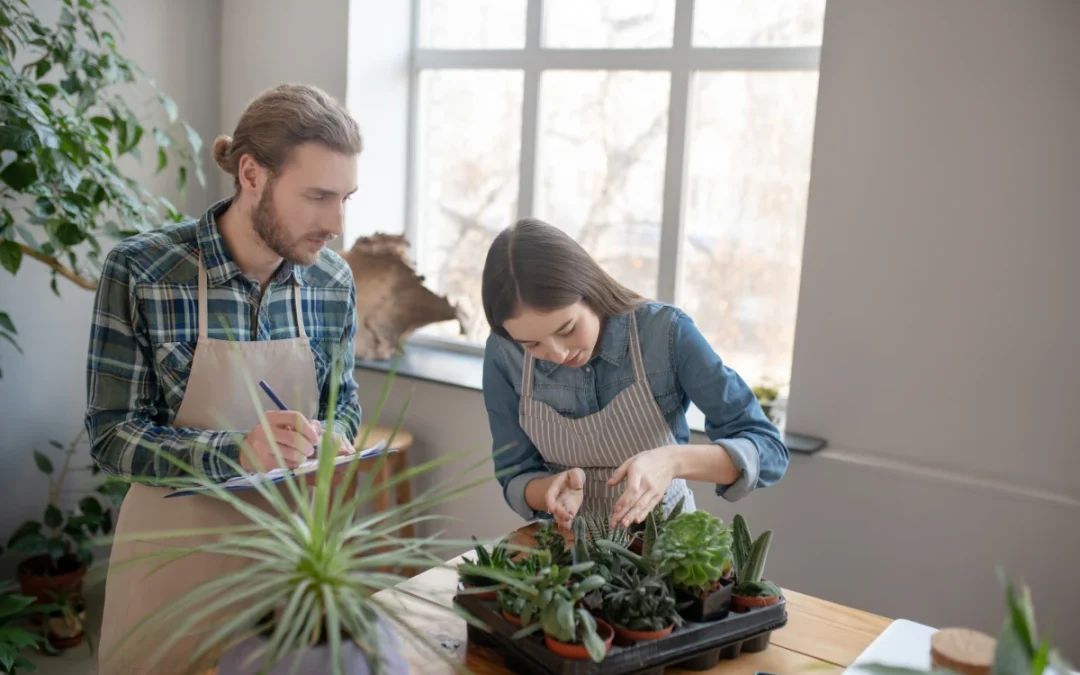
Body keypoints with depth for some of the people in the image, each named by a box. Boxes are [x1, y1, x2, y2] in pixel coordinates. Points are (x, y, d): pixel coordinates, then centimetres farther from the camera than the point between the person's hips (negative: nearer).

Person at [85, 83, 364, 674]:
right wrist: (236, 452, -30)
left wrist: (332, 442, -14)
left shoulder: (333, 281, -5)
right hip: (176, 544, -3)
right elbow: (112, 435, -14)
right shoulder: (139, 272, -17)